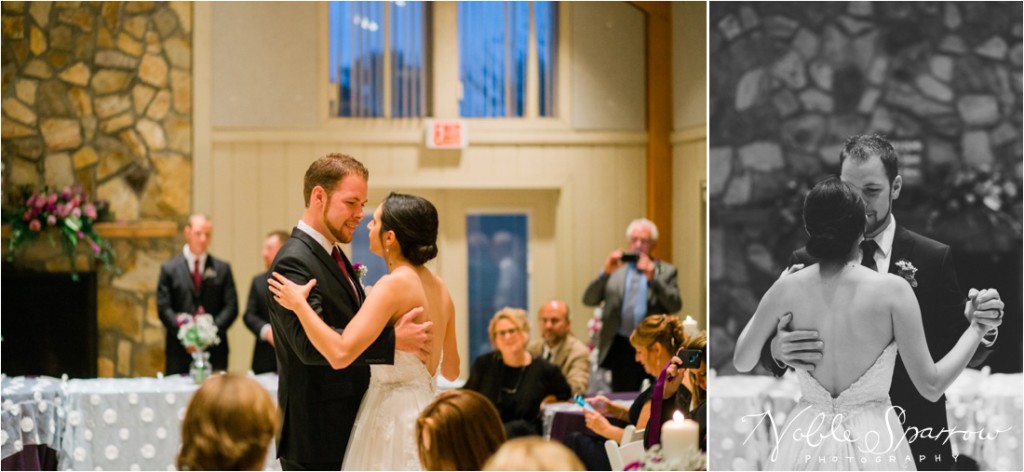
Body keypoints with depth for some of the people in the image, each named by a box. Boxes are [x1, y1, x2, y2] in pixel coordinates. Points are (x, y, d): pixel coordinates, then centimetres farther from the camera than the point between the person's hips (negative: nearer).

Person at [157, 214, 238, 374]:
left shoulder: (222, 269, 12)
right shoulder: (169, 269, 8)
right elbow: (163, 308, 0)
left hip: (214, 350, 1)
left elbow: (231, 306, 4)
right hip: (180, 351, -1)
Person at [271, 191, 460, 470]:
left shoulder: (394, 285, -17)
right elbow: (451, 371, 15)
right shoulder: (439, 287, 8)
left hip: (394, 414, -9)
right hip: (426, 409, 9)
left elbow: (340, 354, -27)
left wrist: (299, 304, -16)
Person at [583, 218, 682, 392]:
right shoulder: (615, 268, 11)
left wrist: (653, 278, -14)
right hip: (622, 347, 1)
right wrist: (605, 273, -13)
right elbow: (589, 300, 2)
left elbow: (675, 306, -4)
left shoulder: (666, 271, 9)